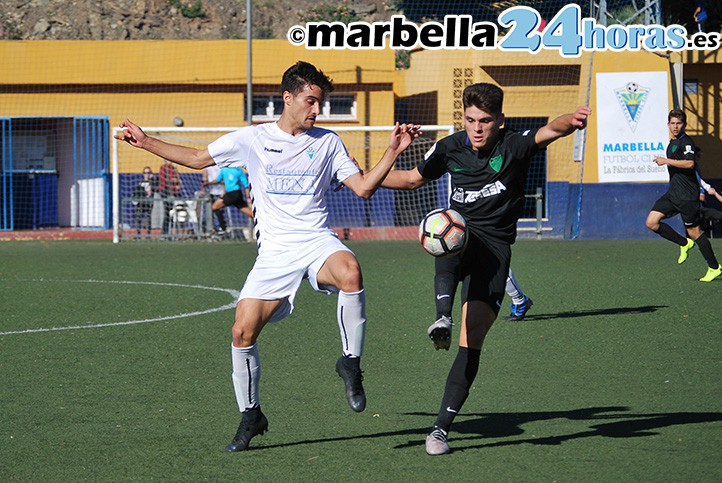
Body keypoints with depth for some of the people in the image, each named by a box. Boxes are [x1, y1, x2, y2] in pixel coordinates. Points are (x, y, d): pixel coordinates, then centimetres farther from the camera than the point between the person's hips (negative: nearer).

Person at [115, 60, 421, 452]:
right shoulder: (252, 140, 8)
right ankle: (251, 415, 14)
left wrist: (393, 151, -3)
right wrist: (145, 141, 15)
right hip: (275, 253, 1)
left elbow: (363, 187, 8)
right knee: (243, 331, -8)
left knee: (350, 273, -37)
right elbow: (197, 158, 18)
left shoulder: (327, 142, 9)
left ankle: (350, 364, -19)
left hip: (318, 242, -1)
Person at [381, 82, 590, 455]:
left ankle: (441, 427, 2)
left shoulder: (513, 146, -6)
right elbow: (413, 178, 24)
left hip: (495, 246, -2)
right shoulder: (449, 148, 5)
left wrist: (570, 122, -51)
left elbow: (547, 132, -28)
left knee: (471, 342, -6)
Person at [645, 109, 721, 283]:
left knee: (694, 232, -2)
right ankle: (684, 244, 12)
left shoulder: (686, 142, -13)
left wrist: (666, 161, -26)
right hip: (672, 194, 9)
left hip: (687, 196, -9)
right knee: (652, 222, -4)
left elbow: (690, 163, -30)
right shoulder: (672, 144, 16)